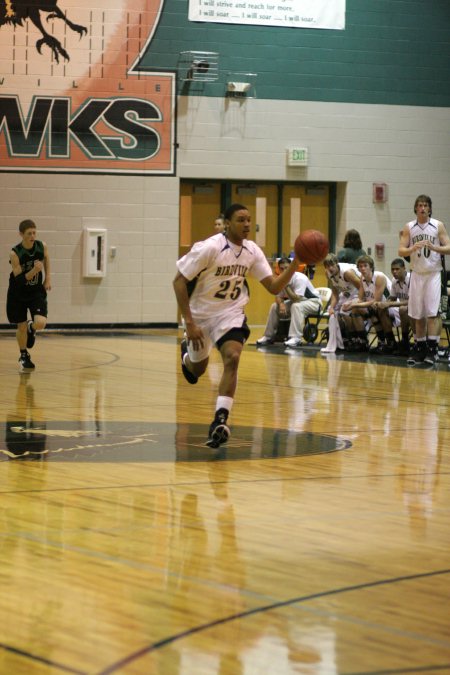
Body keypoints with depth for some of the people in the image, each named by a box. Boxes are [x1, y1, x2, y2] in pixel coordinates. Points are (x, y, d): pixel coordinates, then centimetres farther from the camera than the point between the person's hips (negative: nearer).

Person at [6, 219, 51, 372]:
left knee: (40, 323, -18)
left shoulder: (42, 246, -13)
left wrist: (47, 279, 7)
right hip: (18, 293, -2)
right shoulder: (15, 254, -23)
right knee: (21, 327, 6)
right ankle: (24, 356, 32)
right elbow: (19, 279, -23)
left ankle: (31, 327, 21)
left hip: (37, 291, 2)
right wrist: (34, 270, -38)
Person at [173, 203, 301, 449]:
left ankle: (220, 421, -27)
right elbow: (179, 281, -19)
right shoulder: (209, 248, -22)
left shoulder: (252, 251, -7)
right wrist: (189, 322, -24)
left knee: (232, 358, -25)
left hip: (230, 313, 2)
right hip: (200, 313, -2)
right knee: (197, 368, 16)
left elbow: (274, 287, -6)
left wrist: (295, 263, -22)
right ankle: (186, 351, 56)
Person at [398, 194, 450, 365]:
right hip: (417, 274, 3)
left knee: (432, 313, -11)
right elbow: (401, 251, 0)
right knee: (418, 314, 6)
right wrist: (414, 248, -19)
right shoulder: (409, 228, 5)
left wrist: (434, 247, -19)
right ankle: (420, 349, 15)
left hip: (433, 273, -3)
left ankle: (432, 349, -11)